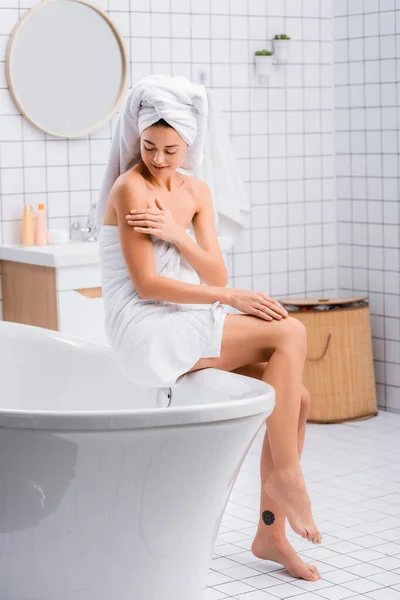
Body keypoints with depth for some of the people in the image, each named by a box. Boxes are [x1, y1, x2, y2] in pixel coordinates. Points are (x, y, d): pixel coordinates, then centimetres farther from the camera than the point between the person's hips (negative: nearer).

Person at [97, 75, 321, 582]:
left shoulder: (196, 192, 12)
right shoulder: (130, 188, -10)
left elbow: (216, 275, 2)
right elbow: (146, 285, -16)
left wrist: (176, 235, -16)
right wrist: (231, 297, -16)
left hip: (188, 328, 8)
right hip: (146, 334, -8)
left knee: (297, 398, -6)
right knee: (290, 334, -20)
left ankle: (270, 534, 4)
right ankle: (285, 474, -11)